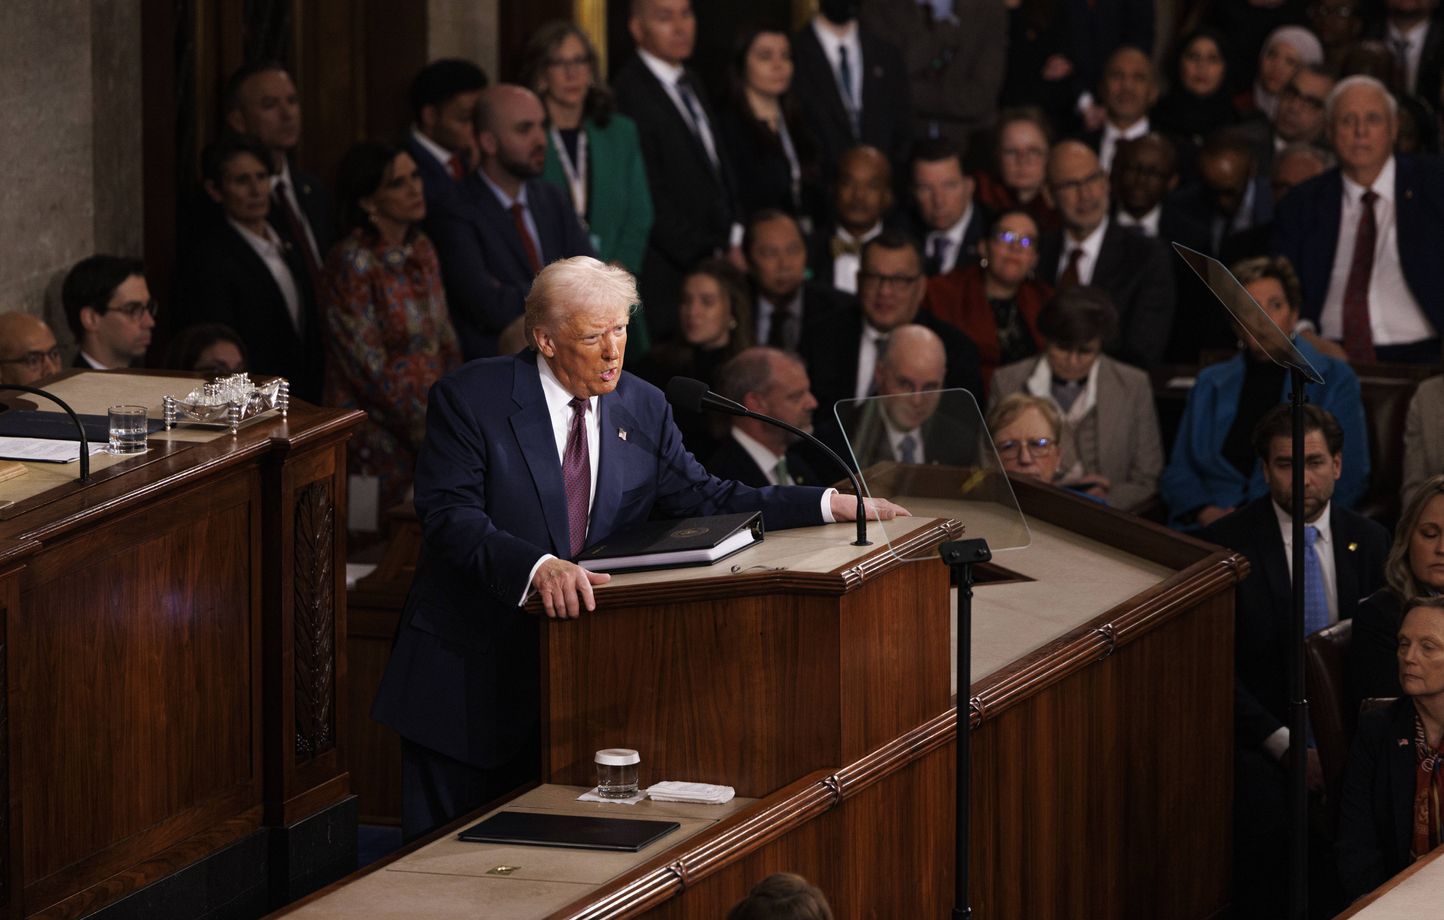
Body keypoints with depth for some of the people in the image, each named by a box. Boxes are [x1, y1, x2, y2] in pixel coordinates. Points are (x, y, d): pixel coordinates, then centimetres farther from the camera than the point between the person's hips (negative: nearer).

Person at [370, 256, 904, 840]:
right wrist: (536, 566, -36)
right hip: (469, 671, -4)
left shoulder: (643, 409, 7)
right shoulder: (470, 399, -9)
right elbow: (452, 517, -20)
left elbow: (700, 499, 8)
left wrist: (832, 505, 0)